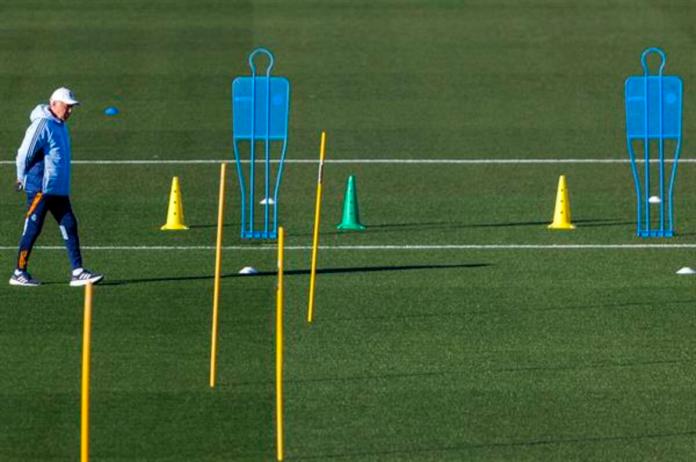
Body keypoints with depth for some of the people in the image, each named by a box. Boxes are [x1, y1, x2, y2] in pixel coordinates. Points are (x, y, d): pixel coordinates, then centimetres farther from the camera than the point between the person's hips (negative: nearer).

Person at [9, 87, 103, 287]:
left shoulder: (60, 125, 15)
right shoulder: (42, 124, -14)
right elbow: (24, 153, -13)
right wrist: (22, 178, -2)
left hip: (59, 189, 9)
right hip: (40, 188, -9)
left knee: (70, 226, 2)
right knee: (32, 229, -2)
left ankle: (78, 272, 1)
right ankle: (19, 273, 6)